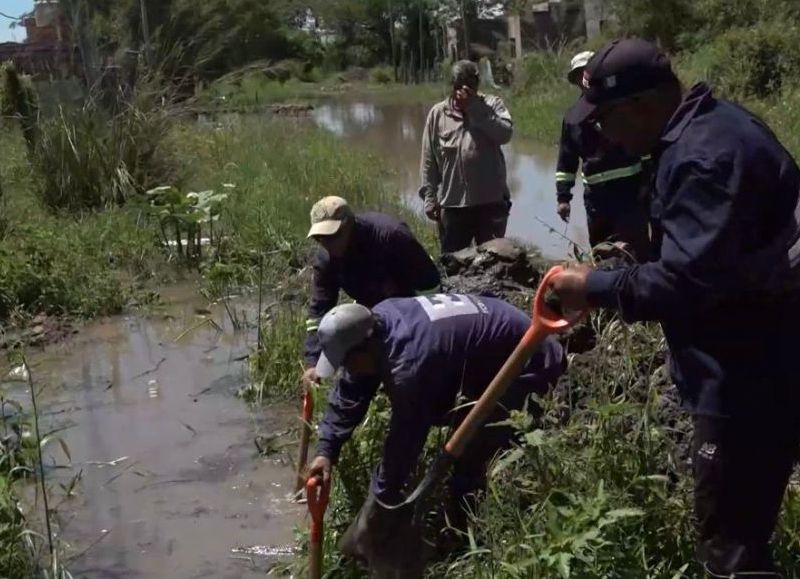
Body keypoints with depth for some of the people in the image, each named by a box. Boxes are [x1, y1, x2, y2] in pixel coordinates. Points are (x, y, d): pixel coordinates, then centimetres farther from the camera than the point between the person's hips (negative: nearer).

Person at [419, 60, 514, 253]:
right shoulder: (437, 113, 3)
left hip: (491, 202, -1)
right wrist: (429, 198, 1)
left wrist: (475, 108, -18)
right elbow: (429, 161, 5)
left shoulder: (492, 105, 2)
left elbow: (505, 134, -17)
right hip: (452, 205, 1)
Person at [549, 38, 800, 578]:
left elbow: (684, 283, -30)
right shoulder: (710, 124, 9)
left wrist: (596, 286, -18)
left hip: (749, 376, -10)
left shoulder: (704, 157, -25)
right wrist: (632, 255, 13)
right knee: (742, 524, 22)